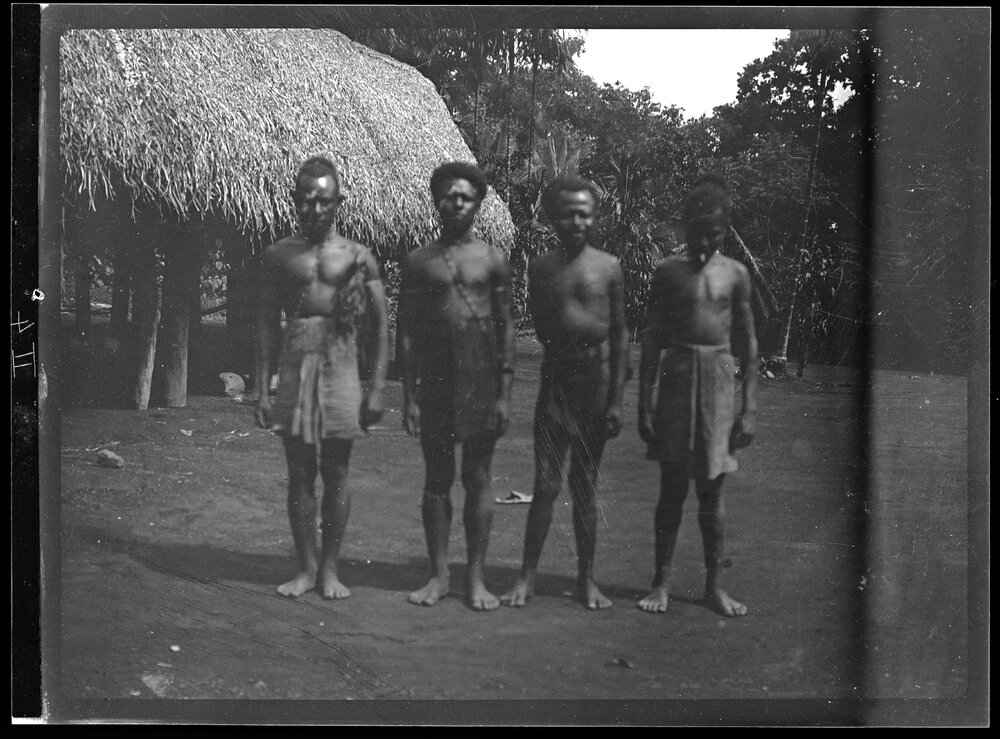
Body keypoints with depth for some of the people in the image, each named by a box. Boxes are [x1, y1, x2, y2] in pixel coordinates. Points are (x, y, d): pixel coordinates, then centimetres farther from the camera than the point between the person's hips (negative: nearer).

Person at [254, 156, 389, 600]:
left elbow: (381, 326, 3)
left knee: (335, 473, 4)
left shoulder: (357, 257, 3)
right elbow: (266, 324, 7)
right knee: (299, 473, 5)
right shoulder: (279, 255, 7)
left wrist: (376, 389, -4)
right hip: (295, 367, 1)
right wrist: (262, 389, 1)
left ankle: (330, 568, 15)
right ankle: (306, 567, 15)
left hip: (340, 367, -1)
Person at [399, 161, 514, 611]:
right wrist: (409, 396, -2)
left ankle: (476, 577, 12)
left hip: (481, 379, -1)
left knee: (478, 479, 4)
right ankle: (439, 575, 15)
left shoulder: (493, 261, 3)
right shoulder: (419, 262, 5)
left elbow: (506, 328, 3)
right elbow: (407, 332, 4)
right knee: (437, 479, 6)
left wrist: (504, 393, -3)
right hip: (434, 379, 1)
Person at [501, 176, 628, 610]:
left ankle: (586, 578, 19)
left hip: (597, 380, 0)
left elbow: (620, 333, 0)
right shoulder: (541, 269, 3)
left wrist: (616, 398, -3)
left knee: (585, 485, 8)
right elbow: (540, 329, 12)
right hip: (556, 378, 0)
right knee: (546, 484, -1)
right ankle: (527, 577, 9)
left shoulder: (608, 267, -1)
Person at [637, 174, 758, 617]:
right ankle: (662, 581, 14)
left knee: (712, 491, 6)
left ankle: (714, 585, 16)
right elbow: (652, 340, 2)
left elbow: (748, 344, 7)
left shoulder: (735, 274, 4)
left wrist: (749, 409, 2)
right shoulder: (668, 272, 1)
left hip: (719, 379, 1)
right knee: (672, 487, 4)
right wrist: (645, 406, -3)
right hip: (677, 376, -1)